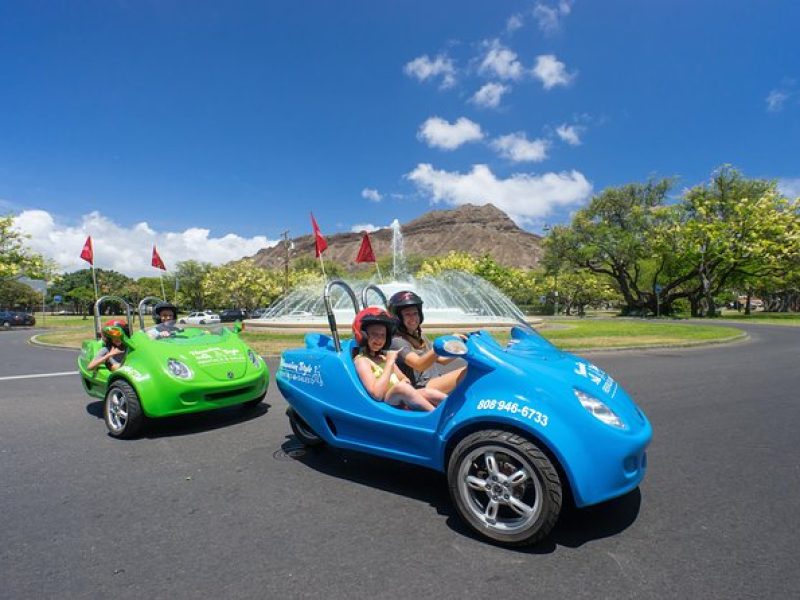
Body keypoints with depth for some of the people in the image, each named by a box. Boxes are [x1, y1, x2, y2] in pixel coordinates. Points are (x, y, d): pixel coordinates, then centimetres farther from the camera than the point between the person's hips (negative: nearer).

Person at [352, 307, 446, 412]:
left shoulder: (385, 356, 21)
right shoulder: (362, 360, -2)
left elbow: (405, 380, 20)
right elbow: (377, 394, -17)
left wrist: (405, 381, -4)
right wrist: (390, 363, -12)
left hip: (403, 401, 7)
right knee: (401, 387, -33)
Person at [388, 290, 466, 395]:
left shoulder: (420, 337, 20)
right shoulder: (397, 341, -7)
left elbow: (441, 360, 20)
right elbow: (419, 365, -23)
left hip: (439, 381, 8)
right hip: (421, 389, -8)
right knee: (467, 371, -25)